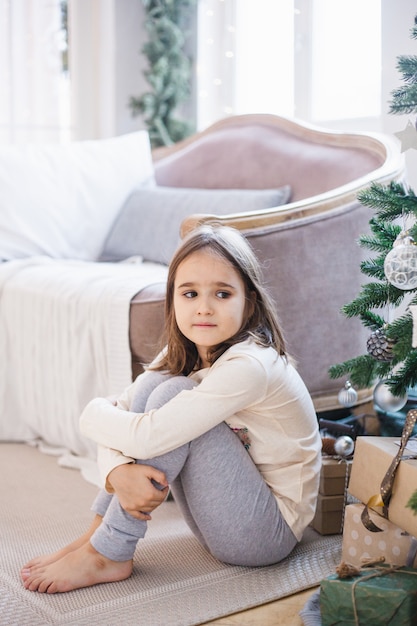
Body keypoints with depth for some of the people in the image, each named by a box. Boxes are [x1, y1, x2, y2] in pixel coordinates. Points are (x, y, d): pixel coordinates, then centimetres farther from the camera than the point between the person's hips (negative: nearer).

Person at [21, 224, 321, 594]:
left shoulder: (249, 366, -28)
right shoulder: (185, 354, -1)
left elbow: (148, 436, -33)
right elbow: (120, 412, -7)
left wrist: (94, 414, -13)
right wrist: (118, 472, -27)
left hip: (271, 531, -8)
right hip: (220, 518, 8)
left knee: (173, 393, -24)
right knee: (152, 382, -9)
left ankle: (108, 554, -14)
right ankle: (99, 532, -5)